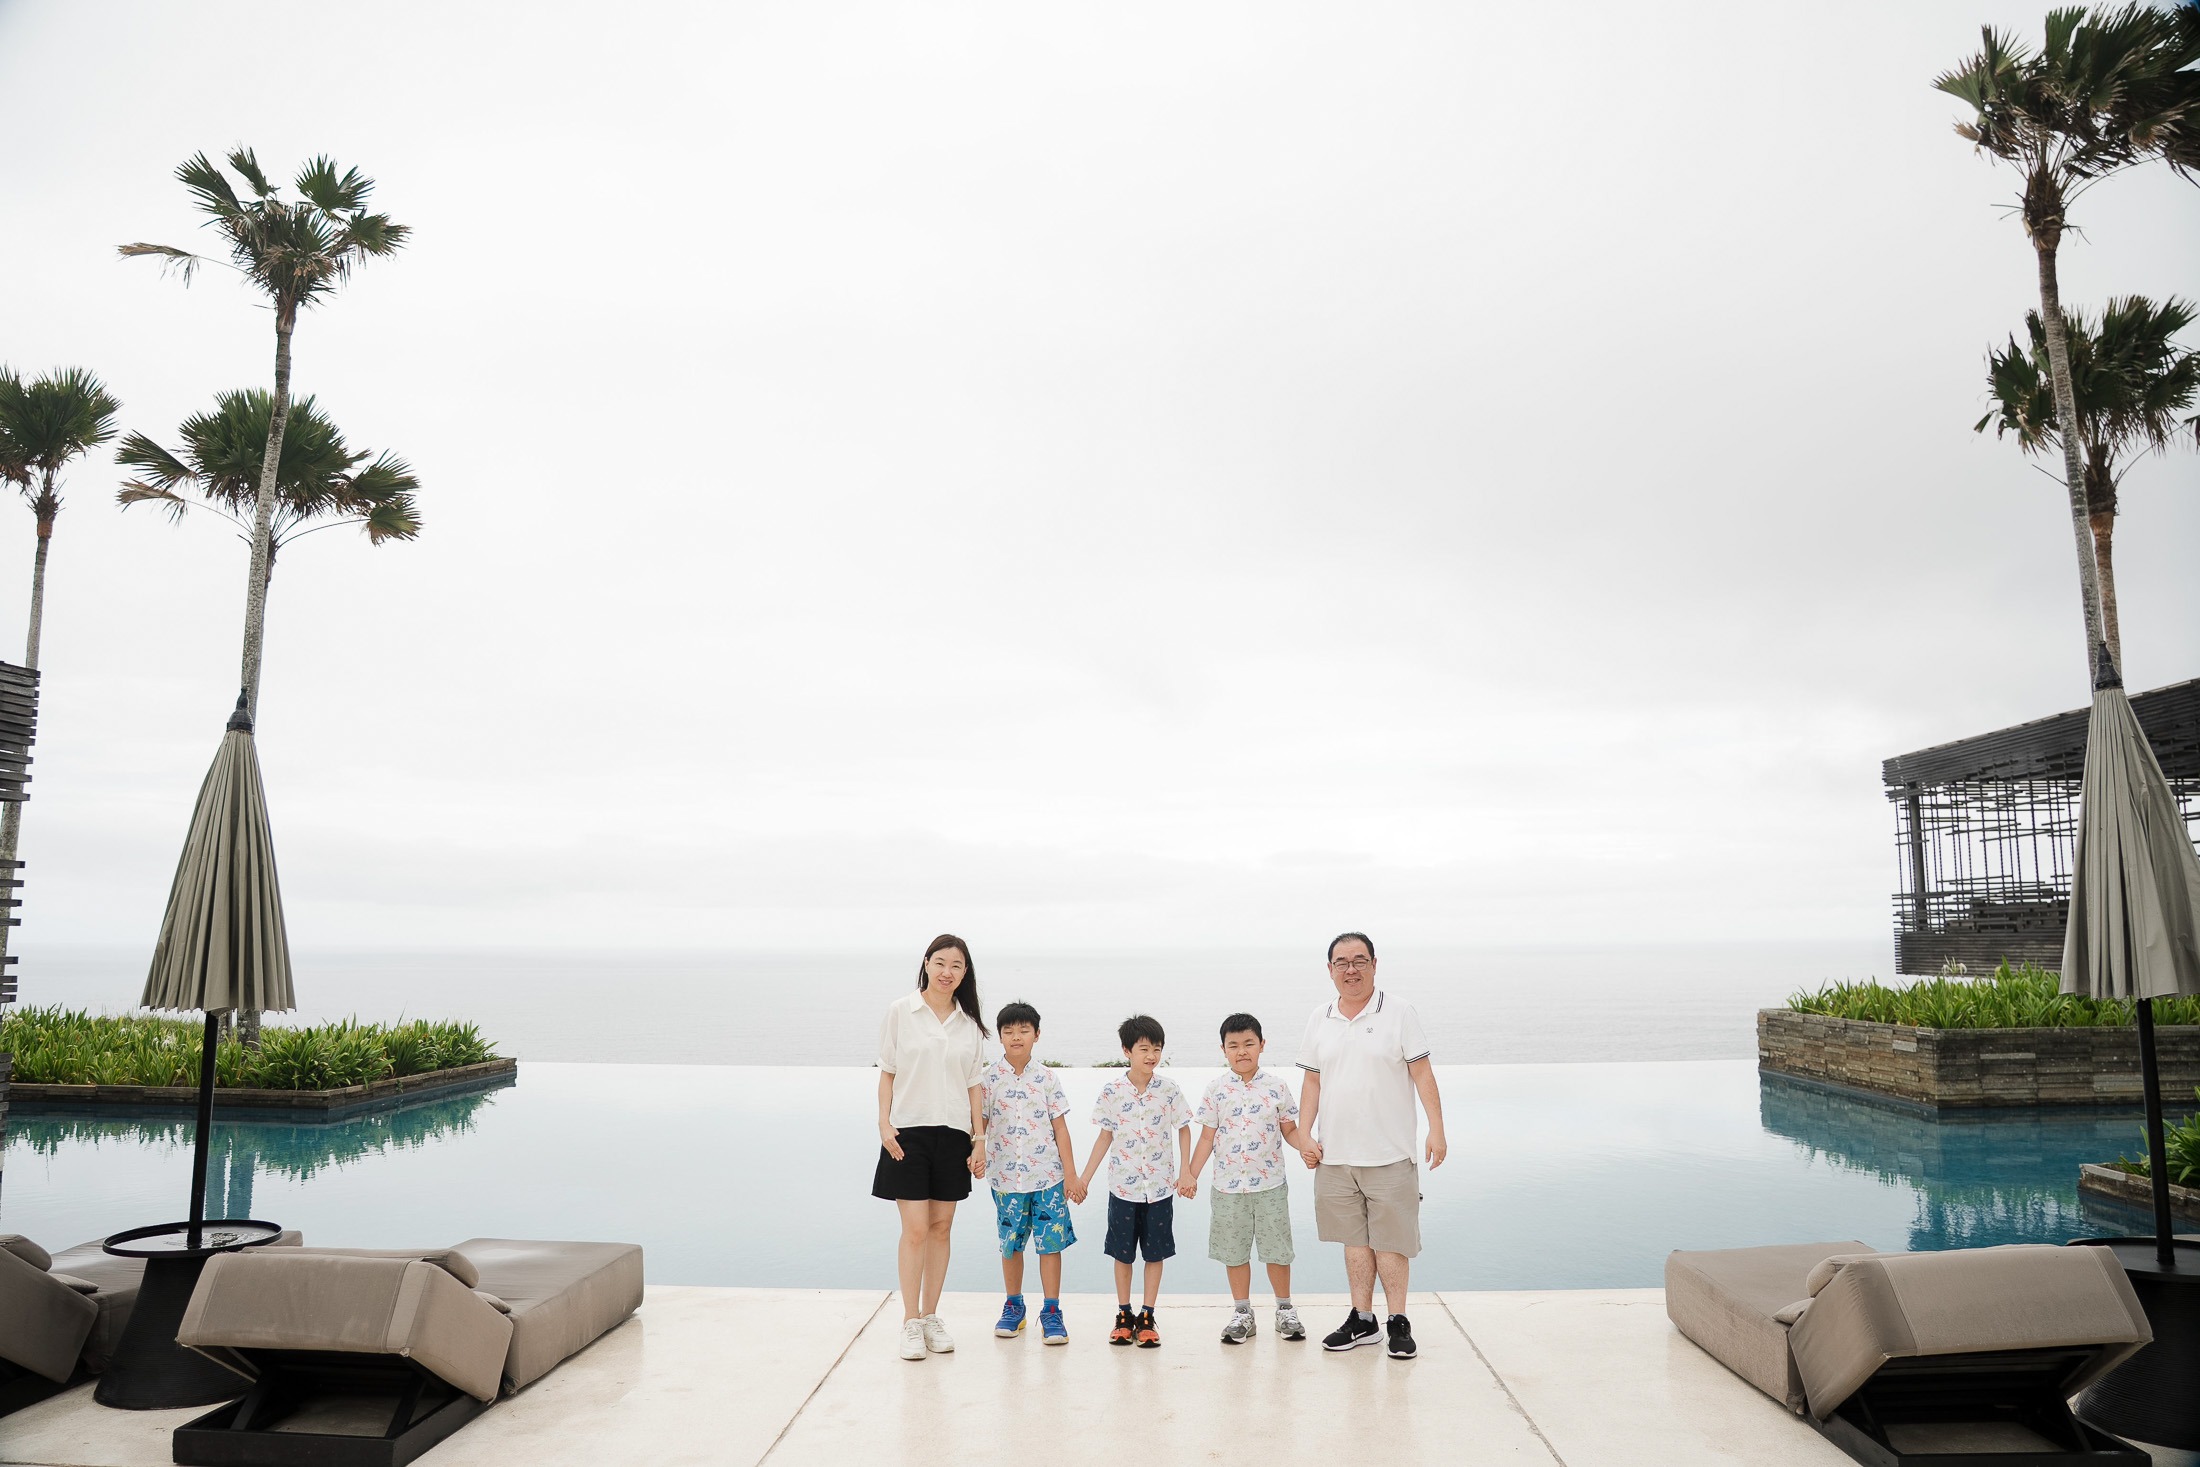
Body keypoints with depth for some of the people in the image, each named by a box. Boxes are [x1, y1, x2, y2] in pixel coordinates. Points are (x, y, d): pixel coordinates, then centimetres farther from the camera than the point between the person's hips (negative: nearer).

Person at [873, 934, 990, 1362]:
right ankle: (910, 1323, 5)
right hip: (909, 1132, -3)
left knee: (941, 1228, 8)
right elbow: (887, 1072, 2)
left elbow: (974, 1085, 9)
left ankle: (931, 1317, 19)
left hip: (953, 1134, 3)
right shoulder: (900, 1012, 0)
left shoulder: (969, 1024, 7)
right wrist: (884, 1124, -7)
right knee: (915, 1229, -6)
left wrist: (979, 1139, 5)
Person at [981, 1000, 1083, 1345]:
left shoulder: (1046, 1077, 1)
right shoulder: (989, 1078, -1)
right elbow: (978, 1124, 1)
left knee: (1051, 1242, 0)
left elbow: (1060, 1127, 2)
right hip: (1007, 1177, 0)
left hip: (1048, 1175, 0)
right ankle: (1013, 1306, 27)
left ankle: (1051, 1312, 9)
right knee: (1011, 1244, 11)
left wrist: (1070, 1175, 0)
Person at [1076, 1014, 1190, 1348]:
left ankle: (1147, 1317, 17)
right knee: (1122, 1253, 8)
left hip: (1160, 1186, 0)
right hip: (1123, 1185, 0)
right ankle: (1124, 1316, 21)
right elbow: (1105, 1136, 4)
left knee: (1155, 1253, 6)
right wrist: (1084, 1177, 2)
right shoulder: (1112, 1091, -5)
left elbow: (1183, 1130, 6)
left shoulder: (1169, 1090, -4)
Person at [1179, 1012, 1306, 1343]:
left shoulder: (1276, 1088, -2)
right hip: (1228, 1186, 1)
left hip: (1270, 1184, 0)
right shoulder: (1217, 1089, -2)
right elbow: (1208, 1136, 1)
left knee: (1277, 1250, 7)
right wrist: (1191, 1174, -5)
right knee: (1235, 1252, 10)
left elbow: (1289, 1130, 4)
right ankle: (1242, 1313, 24)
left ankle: (1285, 1310, 25)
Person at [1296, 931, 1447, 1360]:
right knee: (1354, 1238, 10)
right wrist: (1305, 1134, 5)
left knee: (1390, 1240, -1)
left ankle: (1397, 1321, 12)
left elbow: (1422, 1073, -4)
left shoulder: (1398, 1012, -2)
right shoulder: (1320, 1019, 9)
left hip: (1388, 1153, -4)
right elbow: (1312, 1081, 13)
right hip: (1335, 1153, 4)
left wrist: (1436, 1129, -11)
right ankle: (1362, 1320, 20)